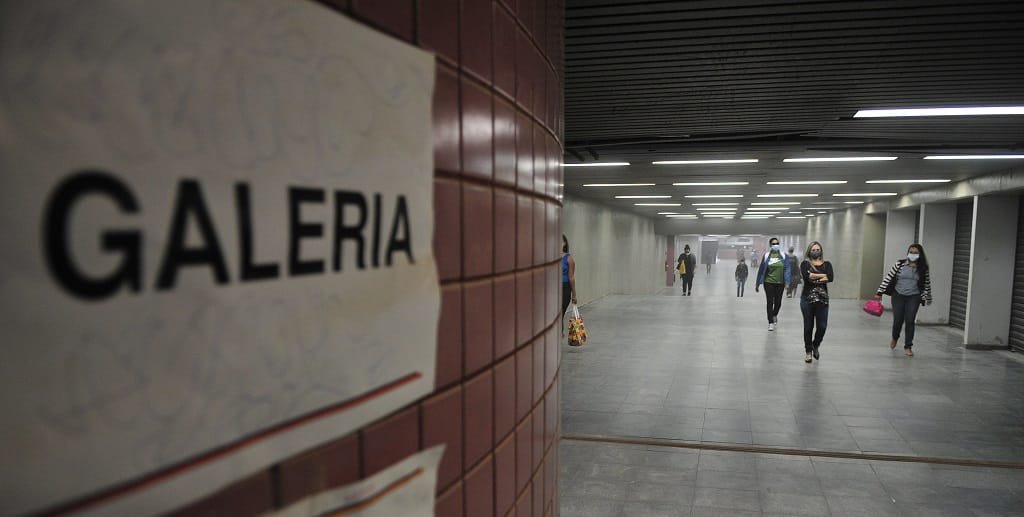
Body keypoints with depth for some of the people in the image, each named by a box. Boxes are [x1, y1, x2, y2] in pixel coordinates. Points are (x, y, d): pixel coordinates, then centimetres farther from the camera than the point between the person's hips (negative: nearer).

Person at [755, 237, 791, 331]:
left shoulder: (783, 255, 0)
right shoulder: (766, 256, -1)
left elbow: (787, 269, -4)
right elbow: (761, 269, 3)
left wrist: (787, 282, -14)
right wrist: (757, 283, 5)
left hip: (780, 283, 1)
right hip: (769, 282, -1)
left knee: (778, 302, 10)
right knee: (770, 302, -3)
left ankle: (775, 315, 41)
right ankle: (771, 323, 3)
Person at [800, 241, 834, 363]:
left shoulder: (827, 264, 10)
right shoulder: (805, 264, 4)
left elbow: (831, 278, -8)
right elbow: (806, 275, -17)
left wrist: (814, 279, -12)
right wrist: (822, 275, -9)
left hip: (822, 298, 1)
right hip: (807, 298, -1)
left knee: (822, 326, -2)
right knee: (808, 326, 4)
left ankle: (816, 346, 26)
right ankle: (808, 351, 17)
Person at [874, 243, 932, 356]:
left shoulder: (923, 268, -3)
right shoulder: (900, 264, -6)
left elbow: (927, 284, 5)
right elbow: (888, 277, -6)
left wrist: (925, 298, 6)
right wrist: (879, 292, -9)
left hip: (913, 297, 0)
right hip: (898, 295, 0)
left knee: (910, 321, -4)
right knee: (897, 320, 5)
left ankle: (908, 346, 7)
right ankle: (895, 338, 36)